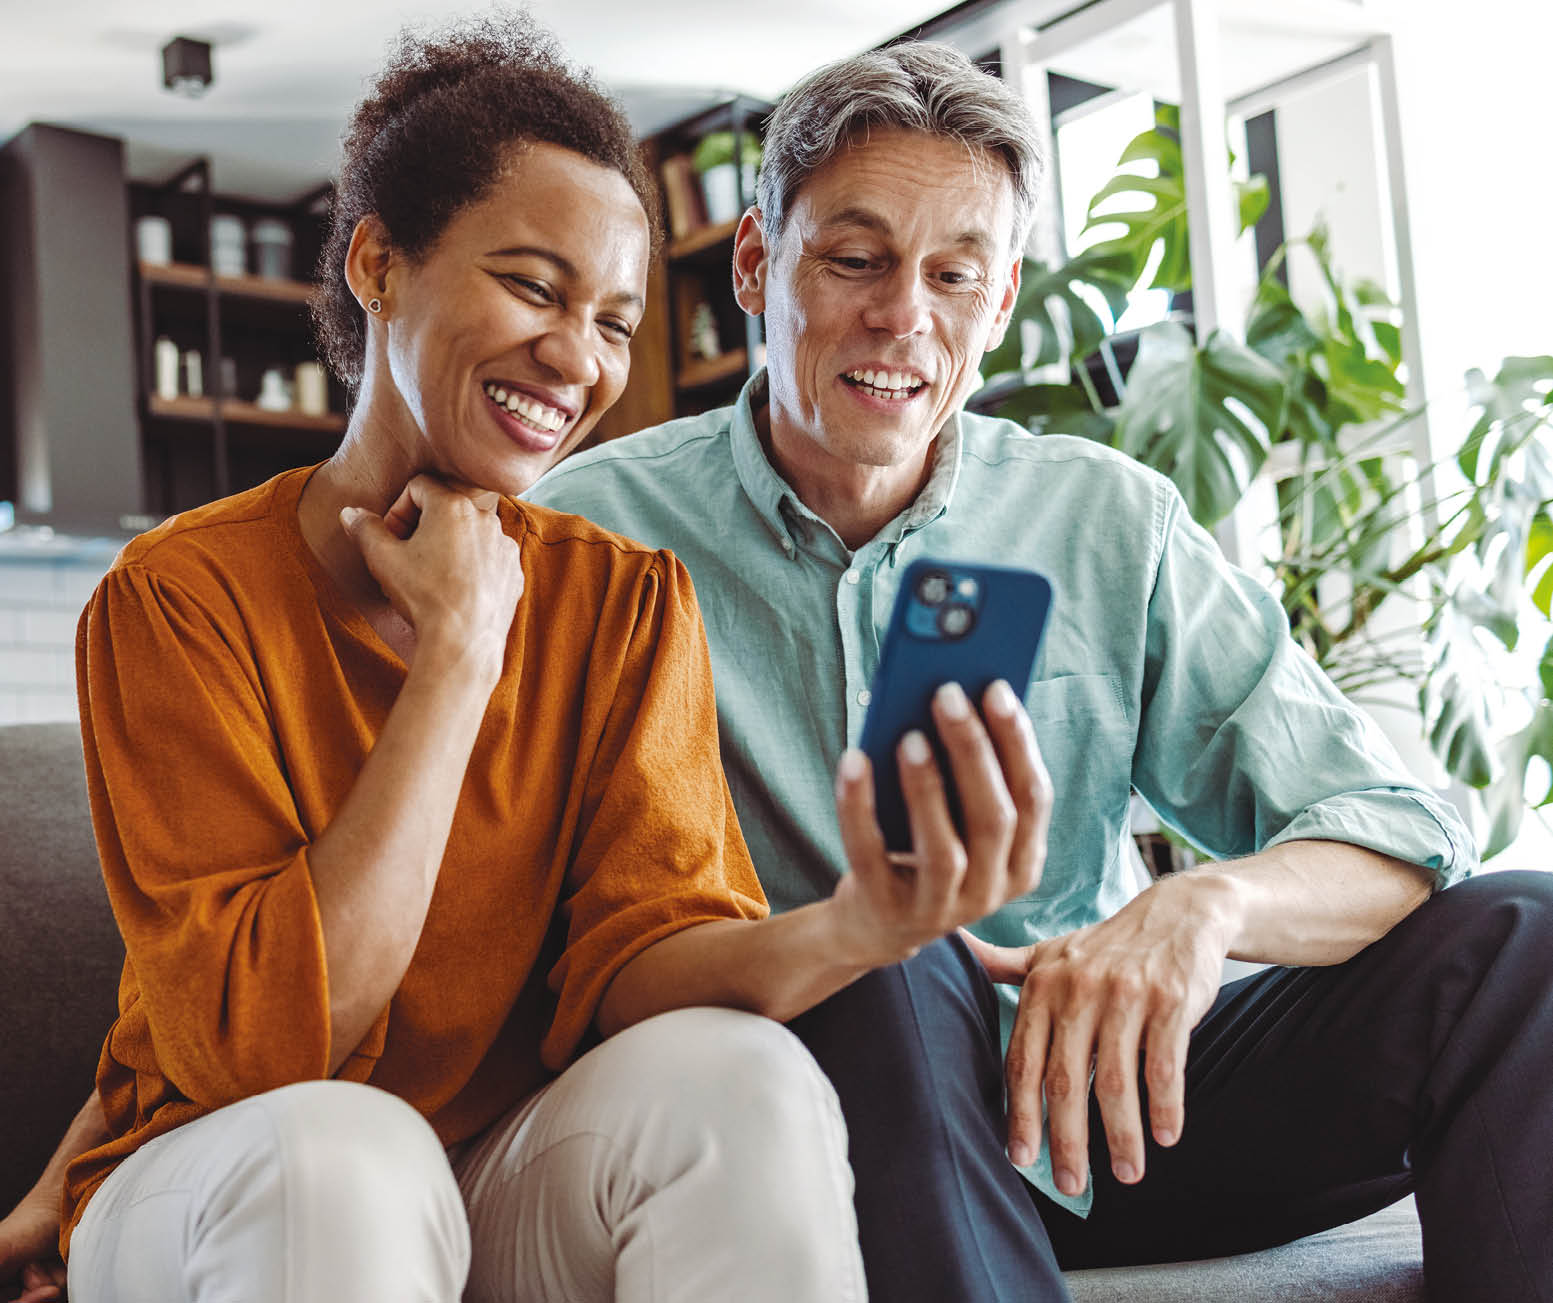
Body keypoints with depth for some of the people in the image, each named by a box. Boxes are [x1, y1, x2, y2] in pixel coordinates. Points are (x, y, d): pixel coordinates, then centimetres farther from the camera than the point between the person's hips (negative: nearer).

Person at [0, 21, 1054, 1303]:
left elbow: (637, 949, -14)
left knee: (738, 1080, -28)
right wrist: (458, 645, -20)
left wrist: (845, 930, -36)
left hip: (514, 1190, 2)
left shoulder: (629, 598, -1)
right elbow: (262, 1038, -21)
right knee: (339, 1152, -35)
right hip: (225, 1188, -2)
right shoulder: (182, 597, -12)